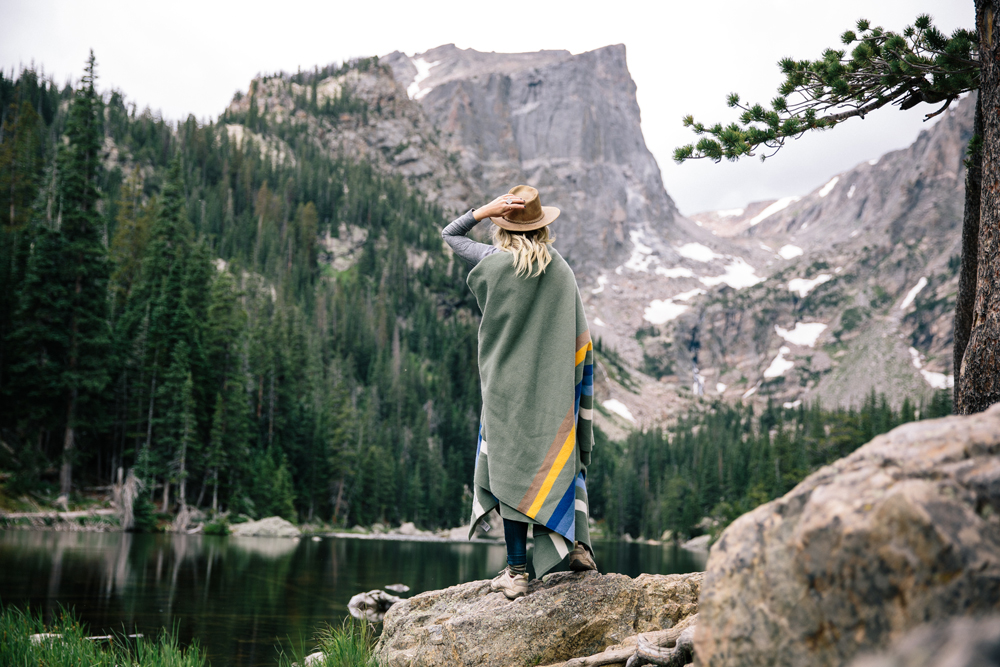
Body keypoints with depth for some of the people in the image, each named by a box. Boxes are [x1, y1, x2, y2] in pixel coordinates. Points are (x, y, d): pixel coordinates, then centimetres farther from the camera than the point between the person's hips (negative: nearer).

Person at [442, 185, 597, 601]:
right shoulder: (561, 269, 0)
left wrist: (485, 209, -1)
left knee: (511, 469, 1)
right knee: (561, 460, 17)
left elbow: (449, 234, 10)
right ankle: (577, 543, 8)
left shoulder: (494, 263, -8)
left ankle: (517, 570, 2)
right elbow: (579, 337, 4)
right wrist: (574, 391, 13)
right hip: (553, 385, 3)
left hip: (507, 386, -2)